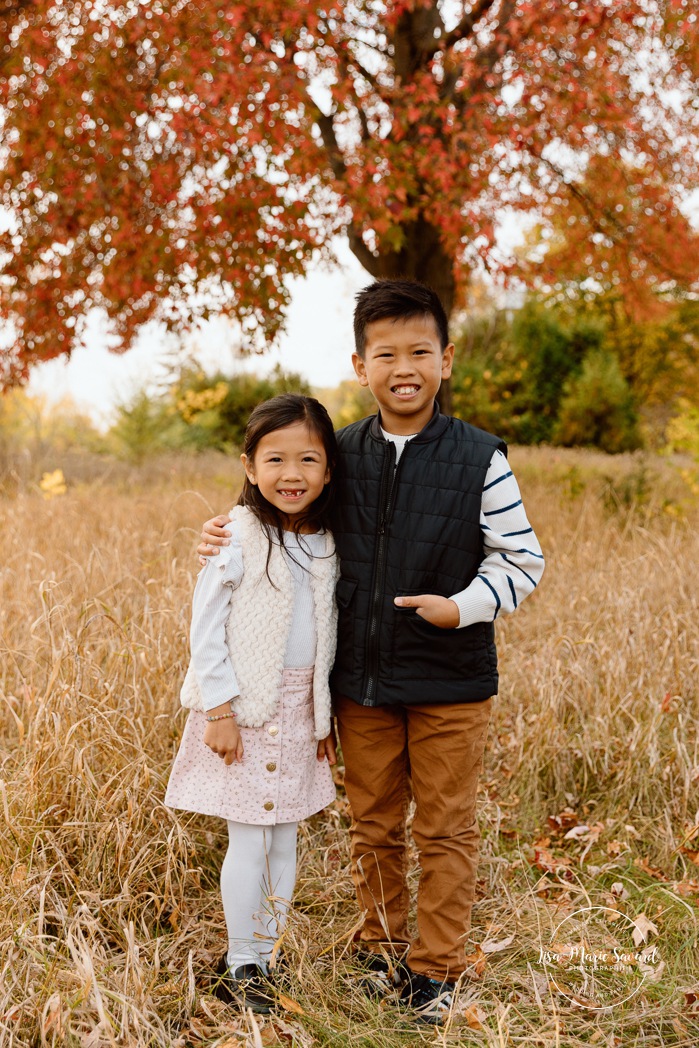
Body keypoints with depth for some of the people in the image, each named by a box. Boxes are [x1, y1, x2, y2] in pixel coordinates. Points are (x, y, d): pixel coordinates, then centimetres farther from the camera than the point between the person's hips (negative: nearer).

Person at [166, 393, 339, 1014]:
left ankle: (268, 955, 24)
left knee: (285, 840, 11)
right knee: (249, 843, 0)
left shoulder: (326, 546, 5)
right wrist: (220, 711, -15)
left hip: (299, 711, 5)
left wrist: (324, 718, 13)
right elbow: (206, 629, -13)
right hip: (244, 709, -5)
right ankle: (240, 968, 15)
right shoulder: (238, 538, -13)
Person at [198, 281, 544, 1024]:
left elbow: (521, 560, -3)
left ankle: (436, 968, 24)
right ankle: (382, 950, 34)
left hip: (450, 684, -3)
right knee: (373, 826, 16)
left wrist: (463, 606, -19)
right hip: (362, 683, 3)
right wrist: (232, 531, 2)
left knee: (444, 830, 8)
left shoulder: (479, 460, -8)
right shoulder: (342, 456, 2)